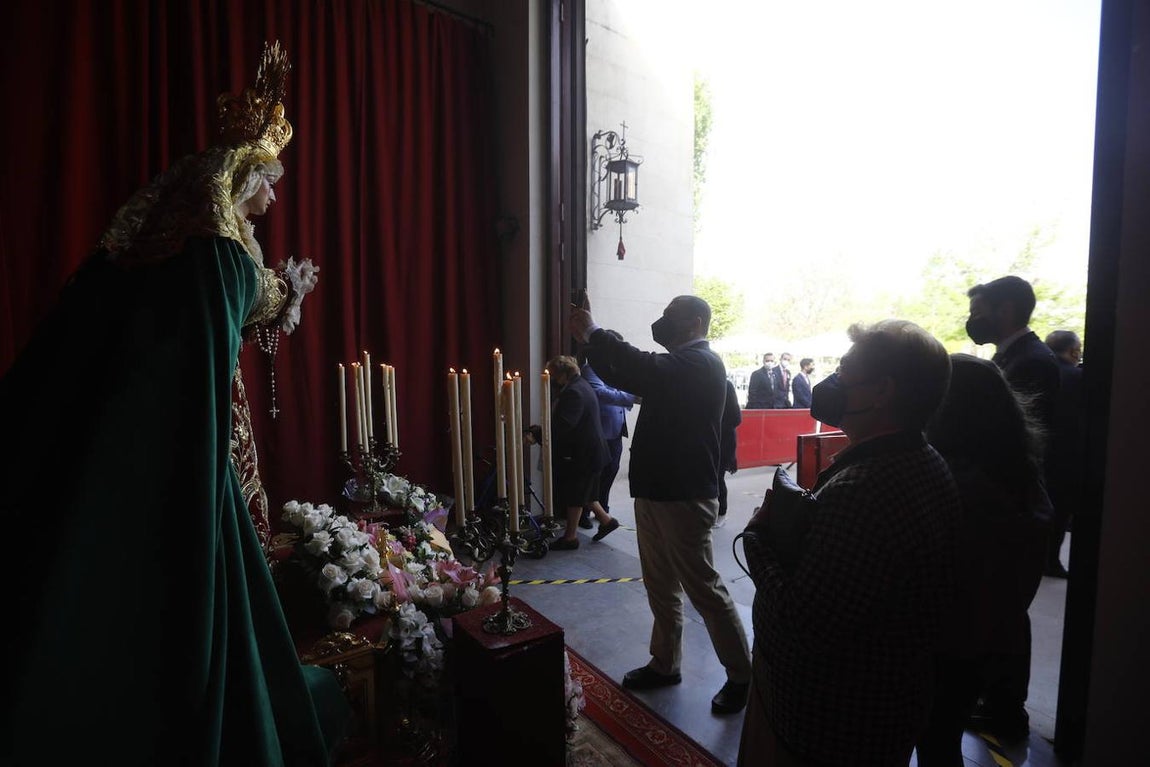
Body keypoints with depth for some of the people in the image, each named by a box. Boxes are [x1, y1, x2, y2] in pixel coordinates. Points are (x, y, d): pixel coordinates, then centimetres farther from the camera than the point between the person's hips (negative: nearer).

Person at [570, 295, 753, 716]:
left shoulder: (702, 363, -15)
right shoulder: (676, 363, 15)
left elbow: (647, 369, -33)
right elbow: (623, 375, 18)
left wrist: (594, 333, -24)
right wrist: (590, 339, 3)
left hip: (685, 496, -9)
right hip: (655, 491, 10)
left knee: (704, 589, 2)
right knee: (660, 586, 18)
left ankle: (742, 677, 20)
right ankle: (665, 664, 34)